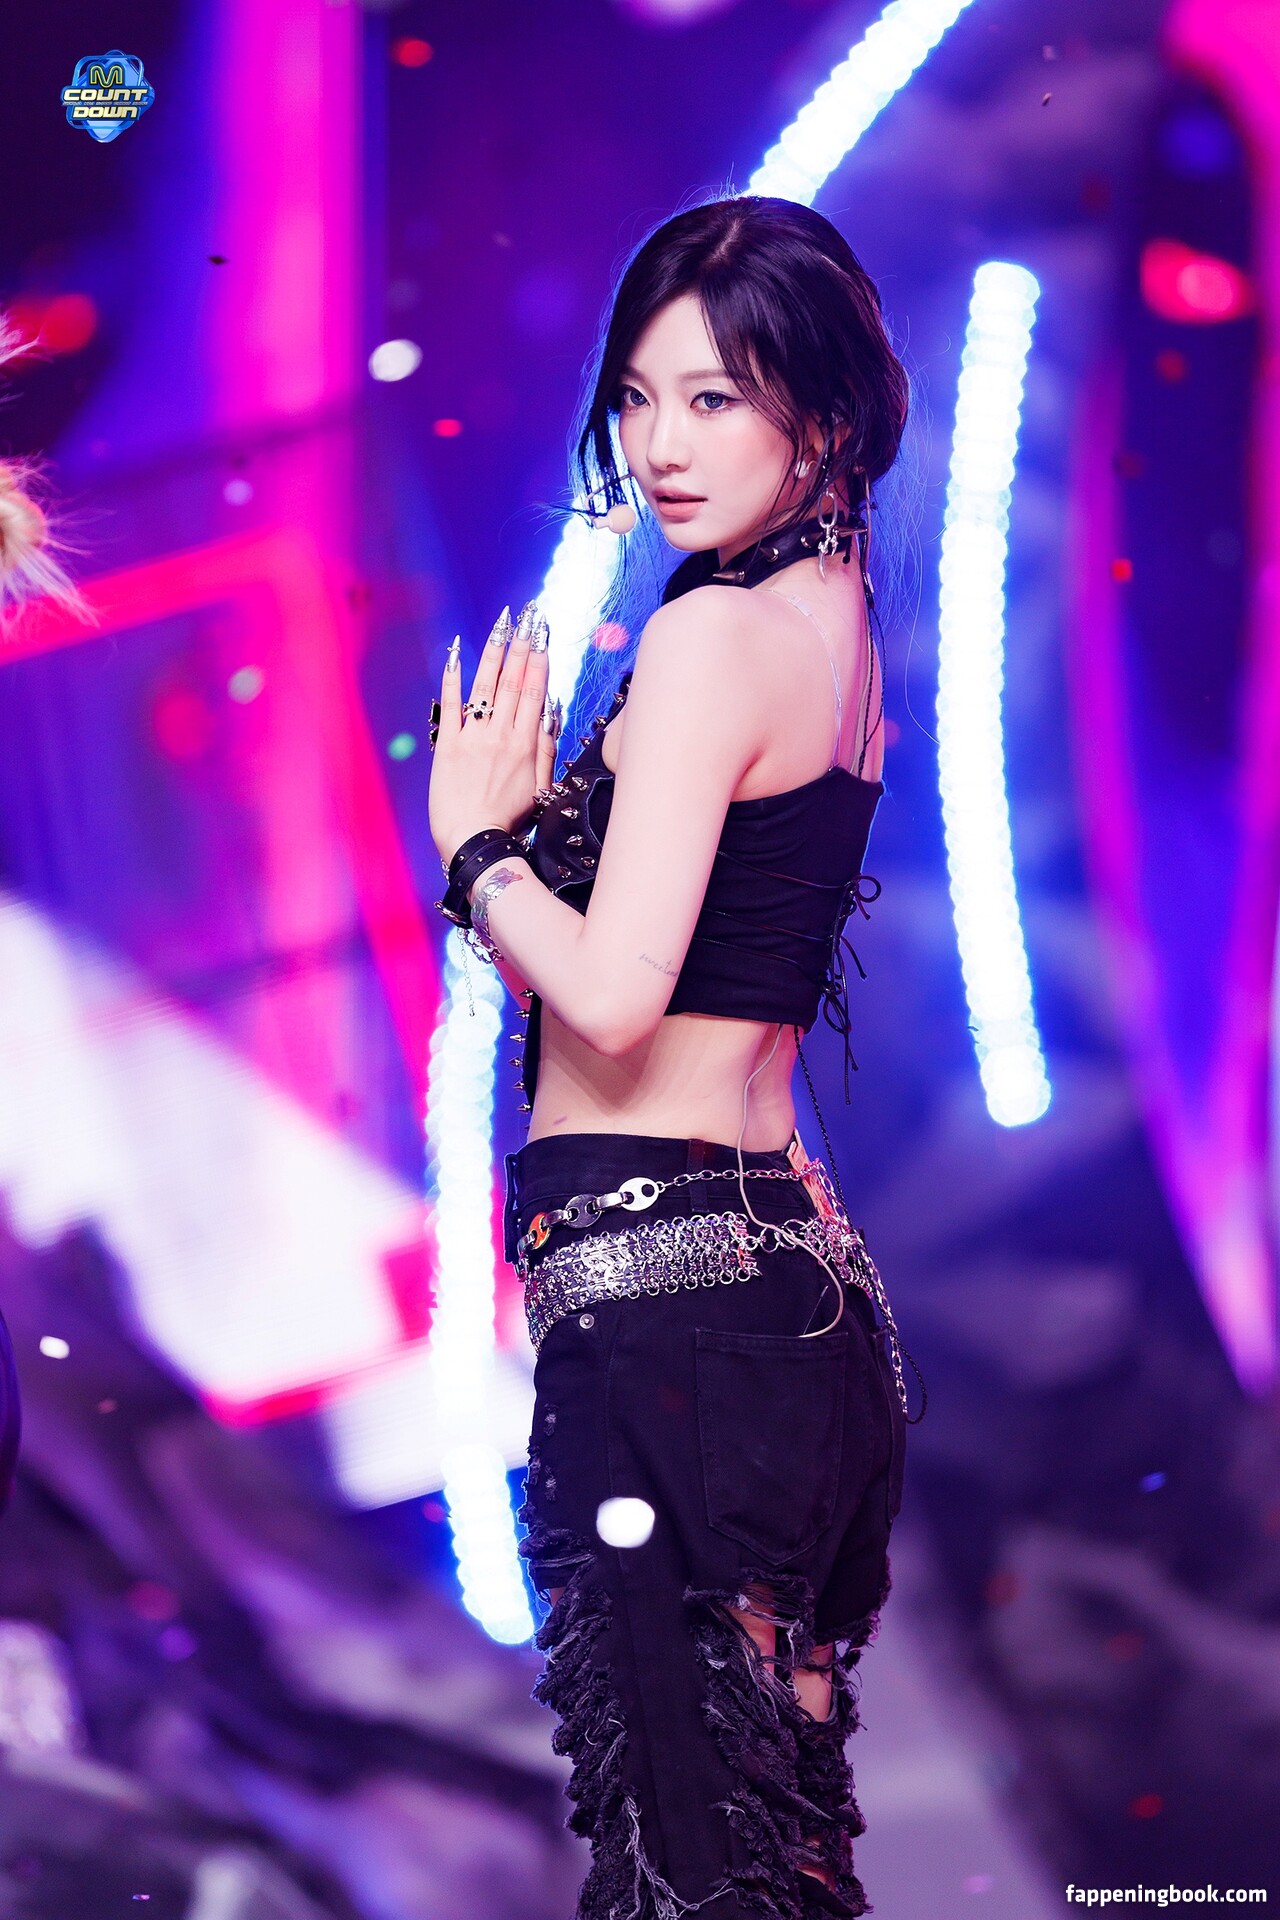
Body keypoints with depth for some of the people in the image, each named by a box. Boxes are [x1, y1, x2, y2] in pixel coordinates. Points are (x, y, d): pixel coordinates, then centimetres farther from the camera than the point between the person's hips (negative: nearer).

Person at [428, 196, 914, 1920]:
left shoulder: (713, 630, -13)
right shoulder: (837, 619, 14)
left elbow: (615, 995, -19)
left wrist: (476, 841, -5)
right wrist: (541, 821, 10)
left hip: (662, 1291, -10)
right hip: (802, 1262, 10)